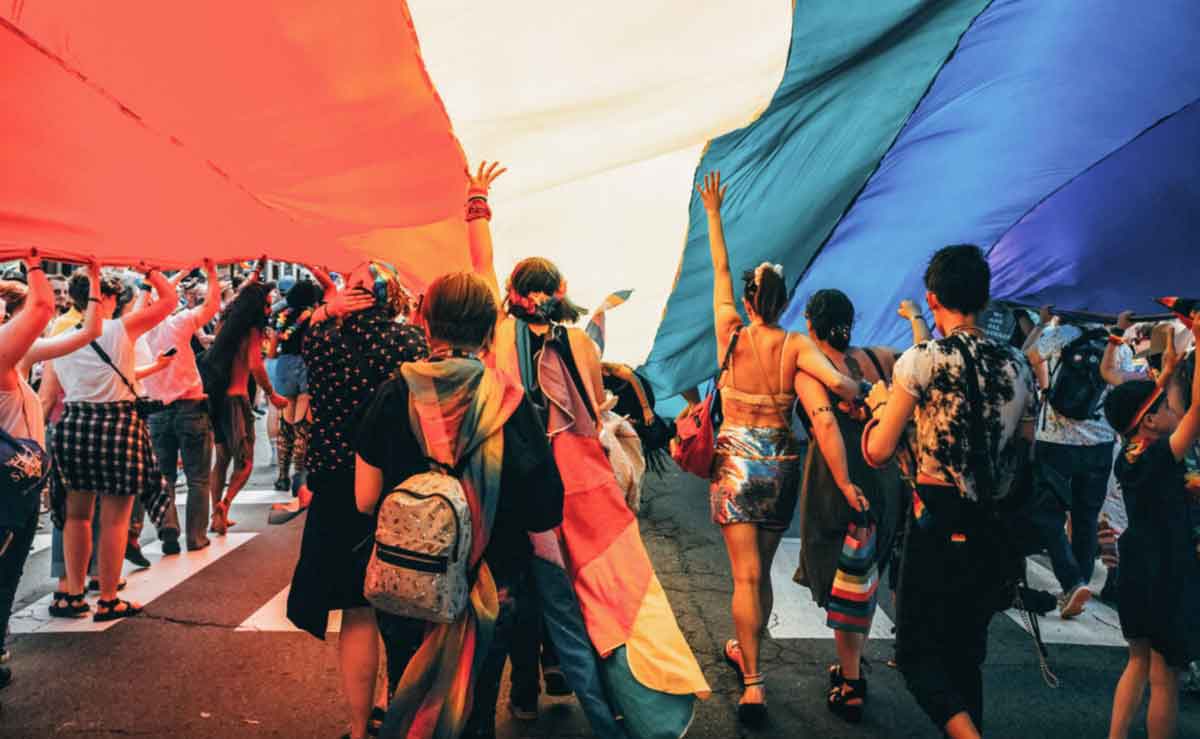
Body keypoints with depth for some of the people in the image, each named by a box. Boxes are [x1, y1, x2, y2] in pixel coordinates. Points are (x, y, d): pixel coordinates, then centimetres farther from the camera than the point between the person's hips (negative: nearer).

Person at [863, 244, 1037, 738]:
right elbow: (1025, 455, 14)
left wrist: (880, 403, 7)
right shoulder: (1018, 365, 5)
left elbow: (877, 452, -10)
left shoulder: (923, 359, -11)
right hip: (997, 531, 6)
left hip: (939, 525, -5)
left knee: (917, 651, 5)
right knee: (966, 652, 19)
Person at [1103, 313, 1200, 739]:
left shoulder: (1128, 456, 0)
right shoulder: (1162, 458, -21)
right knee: (1165, 676, 5)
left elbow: (1143, 407, 18)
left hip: (1137, 570, 8)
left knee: (1139, 662, 20)